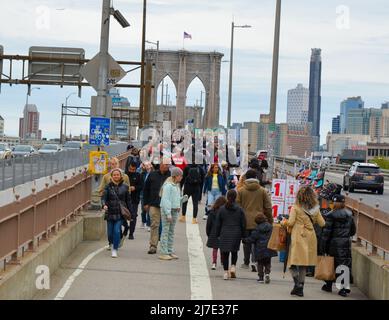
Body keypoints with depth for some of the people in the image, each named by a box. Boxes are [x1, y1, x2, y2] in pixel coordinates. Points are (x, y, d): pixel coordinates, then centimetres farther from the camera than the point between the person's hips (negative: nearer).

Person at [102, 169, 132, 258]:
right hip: (110, 212, 1)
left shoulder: (124, 187, 4)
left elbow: (128, 200, 8)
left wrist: (130, 212, 7)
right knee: (110, 232, 7)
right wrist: (104, 205, -29)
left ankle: (115, 250, -1)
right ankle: (111, 244, 40)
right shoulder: (108, 186, 1)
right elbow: (104, 197, -8)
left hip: (120, 213, -1)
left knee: (117, 231, -12)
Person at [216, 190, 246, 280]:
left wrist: (218, 234, 12)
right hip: (236, 234, 0)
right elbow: (243, 224, 1)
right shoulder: (239, 209, -3)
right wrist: (242, 235, 11)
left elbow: (218, 224, 2)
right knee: (234, 252, 18)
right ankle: (233, 266, 0)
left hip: (224, 234, 0)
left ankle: (226, 272, 2)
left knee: (224, 253, 5)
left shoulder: (222, 209, -2)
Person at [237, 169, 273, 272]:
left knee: (246, 243, 12)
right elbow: (268, 207, 4)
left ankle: (246, 262, 20)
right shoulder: (262, 191, 0)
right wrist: (270, 220, 14)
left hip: (245, 221, 0)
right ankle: (254, 261, -16)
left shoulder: (241, 190, -1)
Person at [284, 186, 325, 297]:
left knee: (293, 263, 1)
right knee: (303, 264, 13)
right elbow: (322, 223, 8)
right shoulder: (315, 209, 4)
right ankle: (300, 288, 15)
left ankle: (297, 283, -20)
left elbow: (290, 222, -11)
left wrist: (285, 222, 10)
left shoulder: (295, 208, -7)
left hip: (298, 237, -4)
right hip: (310, 237, 4)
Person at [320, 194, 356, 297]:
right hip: (346, 243, 3)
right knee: (346, 264, 4)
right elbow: (353, 230, 14)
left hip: (334, 242, -3)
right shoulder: (349, 215, 5)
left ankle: (329, 285, 21)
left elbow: (326, 231, -11)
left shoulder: (331, 215, -10)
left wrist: (323, 245, -7)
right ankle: (346, 287, -4)